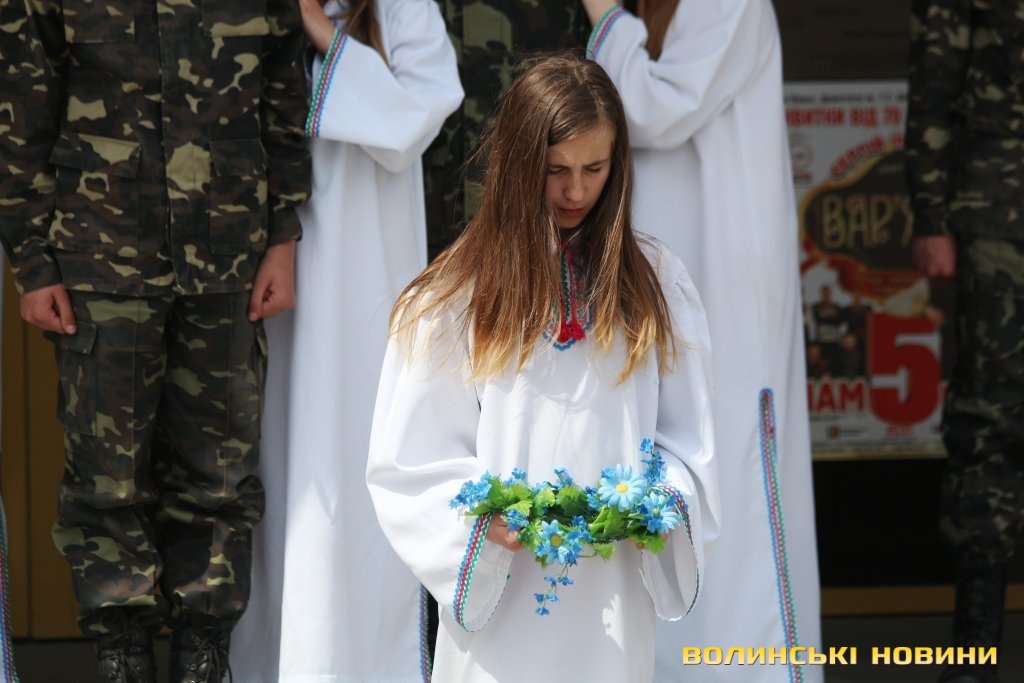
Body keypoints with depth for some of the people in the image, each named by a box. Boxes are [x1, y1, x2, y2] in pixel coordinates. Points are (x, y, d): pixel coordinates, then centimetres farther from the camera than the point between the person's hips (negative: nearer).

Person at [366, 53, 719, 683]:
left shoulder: (656, 284, 6)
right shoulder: (453, 301, -1)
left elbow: (688, 440, 8)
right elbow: (409, 465, -2)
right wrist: (485, 517, -18)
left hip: (614, 605, 2)